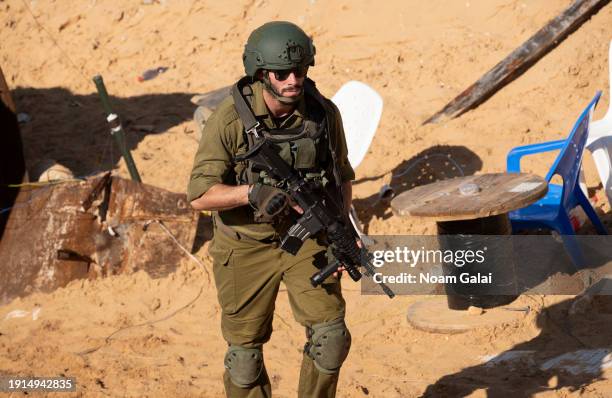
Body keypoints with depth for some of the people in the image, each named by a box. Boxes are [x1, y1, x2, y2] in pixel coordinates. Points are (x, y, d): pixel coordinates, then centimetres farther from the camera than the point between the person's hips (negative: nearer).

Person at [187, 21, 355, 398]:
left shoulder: (324, 112, -9)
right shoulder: (230, 119, -20)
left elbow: (342, 176, 5)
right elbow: (200, 195, -21)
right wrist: (252, 192, -37)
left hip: (307, 238, 2)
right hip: (248, 246, -2)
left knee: (331, 336, -8)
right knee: (245, 349, 7)